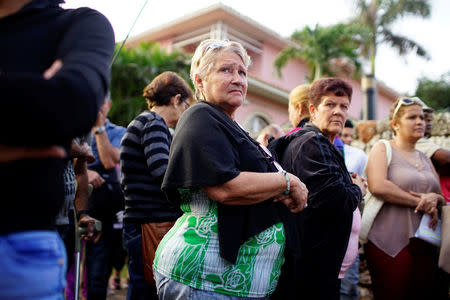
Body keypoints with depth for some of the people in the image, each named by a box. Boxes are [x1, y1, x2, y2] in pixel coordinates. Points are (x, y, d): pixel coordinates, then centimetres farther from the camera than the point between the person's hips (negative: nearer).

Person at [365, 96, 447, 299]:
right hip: (389, 243, -6)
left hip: (424, 245, 6)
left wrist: (434, 198, -4)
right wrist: (419, 202, -11)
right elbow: (377, 186, -17)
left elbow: (442, 195, 20)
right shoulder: (382, 148, 0)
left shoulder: (425, 159, 20)